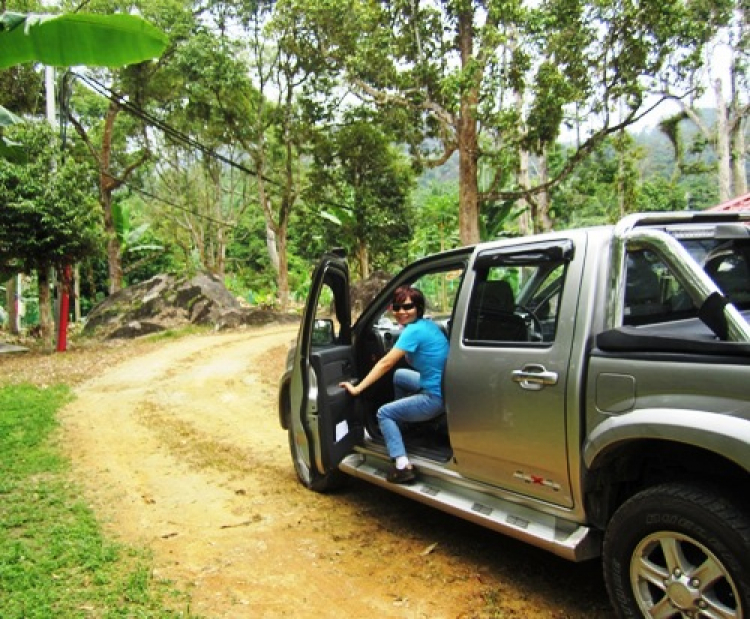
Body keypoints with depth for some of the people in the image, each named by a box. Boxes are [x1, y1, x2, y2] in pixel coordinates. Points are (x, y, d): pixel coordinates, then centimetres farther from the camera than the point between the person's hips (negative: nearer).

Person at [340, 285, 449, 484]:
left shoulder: (414, 331, -19)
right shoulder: (428, 324, 8)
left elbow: (386, 363, -18)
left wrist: (357, 388, -13)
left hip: (436, 398, -9)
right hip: (444, 387, 9)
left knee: (384, 413, 6)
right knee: (399, 375, 29)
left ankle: (402, 466, -5)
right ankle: (403, 421, 39)